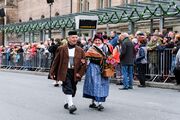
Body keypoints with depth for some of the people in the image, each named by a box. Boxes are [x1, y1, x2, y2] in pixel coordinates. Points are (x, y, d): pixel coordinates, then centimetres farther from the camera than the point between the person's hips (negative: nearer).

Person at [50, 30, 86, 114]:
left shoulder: (80, 50, 6)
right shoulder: (61, 49, 1)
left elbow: (84, 63, 7)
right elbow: (56, 61, 5)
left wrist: (80, 73, -3)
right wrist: (52, 72, 5)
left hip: (75, 73, 3)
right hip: (65, 72, -3)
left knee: (72, 89, 11)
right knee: (68, 88, -14)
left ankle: (67, 103, 30)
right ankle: (71, 105, -19)